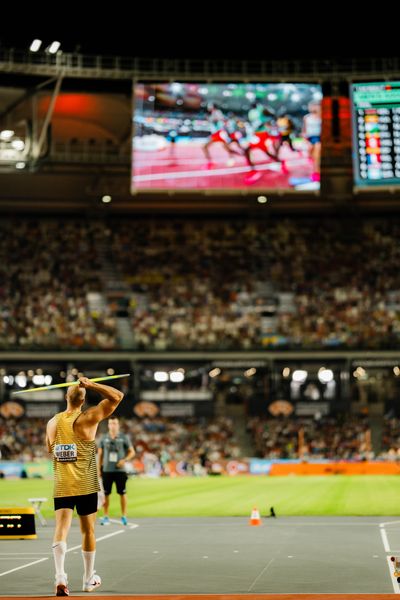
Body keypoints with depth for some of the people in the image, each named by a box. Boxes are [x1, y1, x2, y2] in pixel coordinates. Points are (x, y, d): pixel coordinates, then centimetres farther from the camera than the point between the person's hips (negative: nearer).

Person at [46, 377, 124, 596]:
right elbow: (117, 396, -9)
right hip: (85, 485, -2)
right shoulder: (87, 419, -8)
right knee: (88, 530, 12)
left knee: (61, 529, -6)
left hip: (61, 485, 2)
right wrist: (91, 385, -5)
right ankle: (89, 579, 24)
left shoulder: (52, 423, 4)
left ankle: (60, 575, -26)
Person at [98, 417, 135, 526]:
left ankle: (124, 516, 9)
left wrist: (124, 460, -13)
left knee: (122, 493, 0)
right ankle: (106, 517, 8)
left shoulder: (124, 438, 1)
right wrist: (99, 469, 6)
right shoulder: (104, 438, 7)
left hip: (120, 470, -1)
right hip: (107, 470, 1)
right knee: (106, 494, 1)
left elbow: (132, 452, 4)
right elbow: (100, 454, 12)